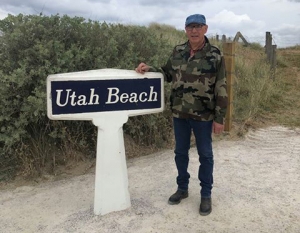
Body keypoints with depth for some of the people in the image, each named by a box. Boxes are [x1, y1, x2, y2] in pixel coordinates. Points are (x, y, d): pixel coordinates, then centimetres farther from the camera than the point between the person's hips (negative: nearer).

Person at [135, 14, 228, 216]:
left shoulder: (215, 56, -9)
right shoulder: (178, 52, 3)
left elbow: (221, 90, -9)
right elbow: (167, 73, 14)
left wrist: (220, 118, -10)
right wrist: (149, 69, -4)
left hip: (203, 116, -4)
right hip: (179, 113, 4)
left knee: (205, 155, 9)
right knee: (180, 152, 15)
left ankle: (206, 195, 25)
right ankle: (182, 188, 34)